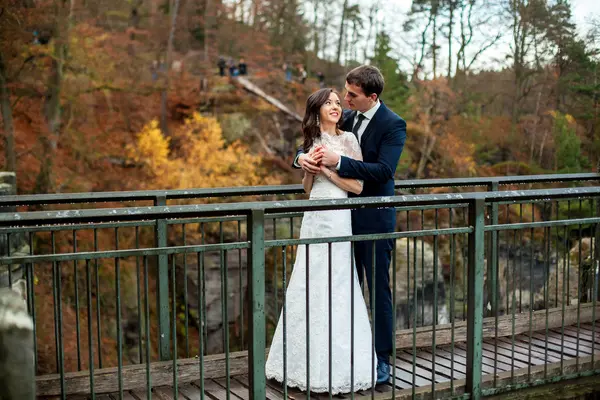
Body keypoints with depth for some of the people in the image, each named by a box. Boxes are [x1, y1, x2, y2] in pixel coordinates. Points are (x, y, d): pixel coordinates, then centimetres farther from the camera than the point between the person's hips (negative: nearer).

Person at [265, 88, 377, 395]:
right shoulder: (313, 142, 13)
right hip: (313, 217, 6)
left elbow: (358, 186, -8)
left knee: (334, 290, -1)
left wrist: (326, 168, -10)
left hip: (337, 218, -6)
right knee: (311, 288, 9)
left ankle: (337, 367, 11)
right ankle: (313, 364, 20)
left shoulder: (348, 139, -3)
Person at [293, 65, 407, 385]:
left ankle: (381, 359, 14)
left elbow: (384, 170, -23)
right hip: (345, 215, 7)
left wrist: (338, 162, -29)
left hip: (374, 219, -6)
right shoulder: (346, 118, 7)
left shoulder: (393, 125, -12)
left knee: (377, 288, 2)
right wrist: (302, 157, -13)